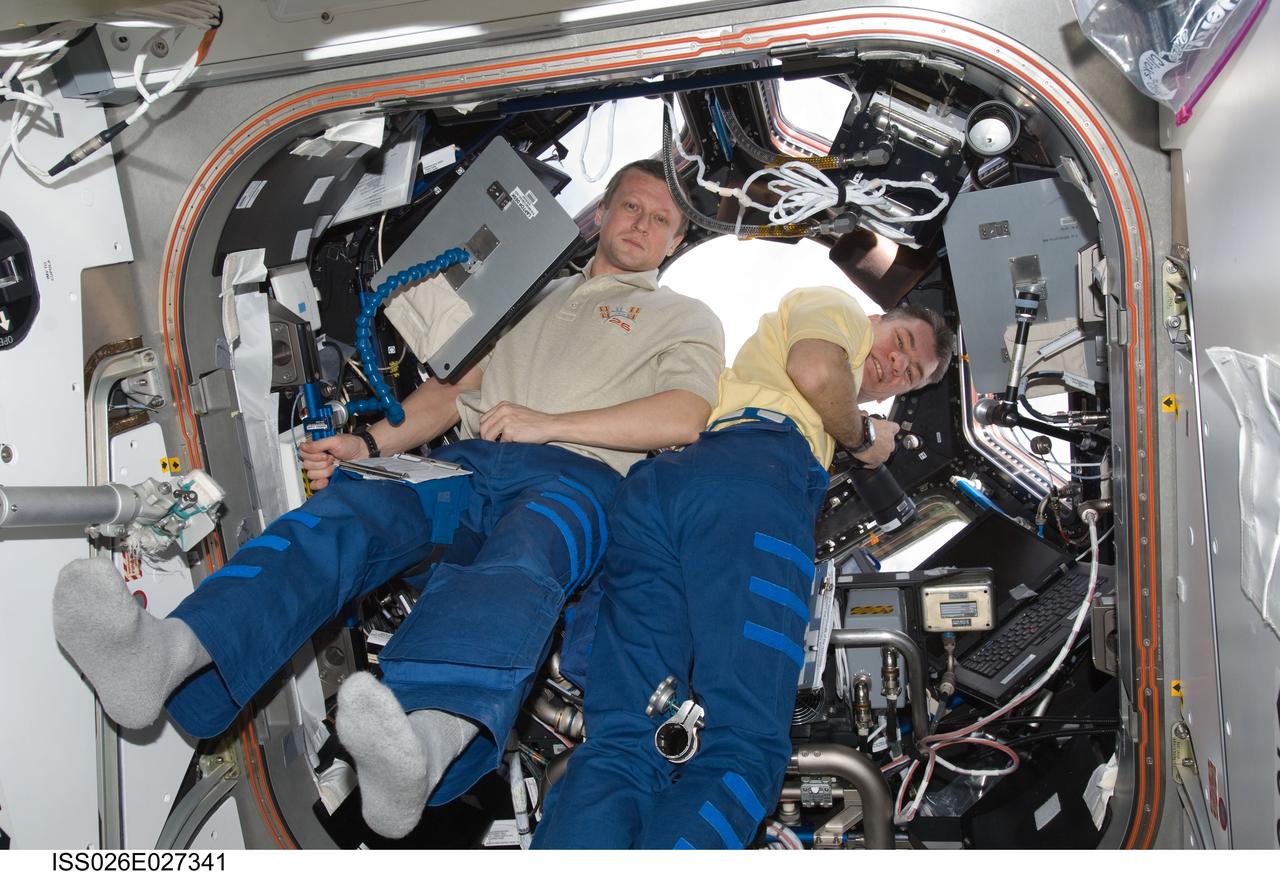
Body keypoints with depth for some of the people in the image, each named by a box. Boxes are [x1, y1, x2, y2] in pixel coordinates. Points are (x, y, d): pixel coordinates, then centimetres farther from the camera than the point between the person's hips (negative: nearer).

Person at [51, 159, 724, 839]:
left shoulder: (684, 318, 23)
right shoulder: (538, 296, 37)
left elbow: (684, 417, 2)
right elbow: (458, 389, 30)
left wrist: (550, 423, -6)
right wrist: (367, 442, 13)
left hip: (571, 475, -4)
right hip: (465, 464, 4)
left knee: (517, 564, -40)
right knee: (337, 515, -27)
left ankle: (428, 741, -68)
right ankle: (170, 656, -50)